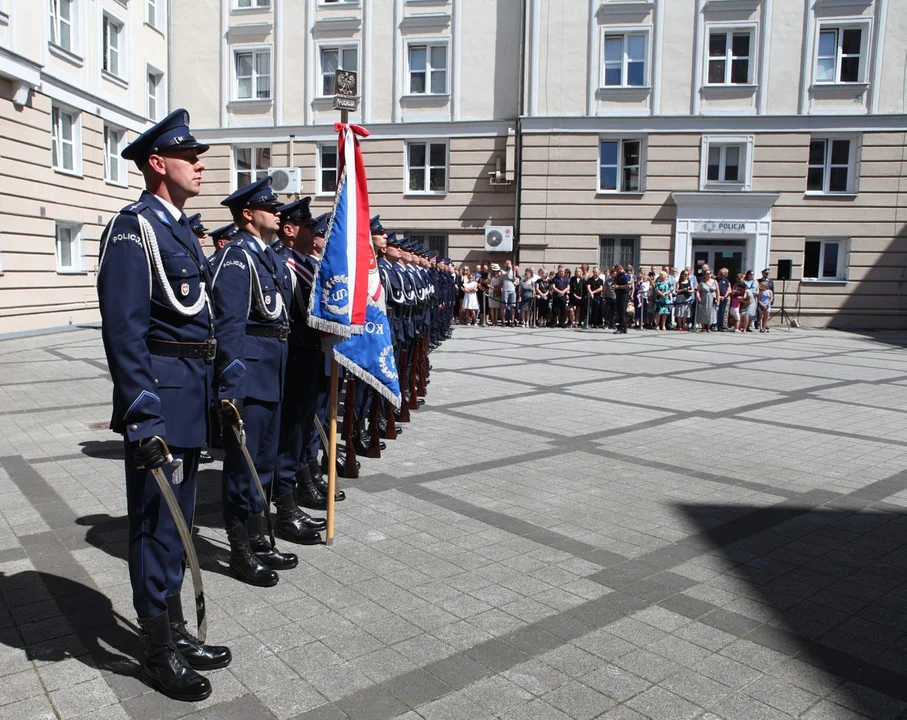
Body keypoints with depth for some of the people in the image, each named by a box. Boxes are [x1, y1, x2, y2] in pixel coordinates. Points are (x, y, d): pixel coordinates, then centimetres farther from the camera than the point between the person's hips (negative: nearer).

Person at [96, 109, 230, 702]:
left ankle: (176, 631, 33)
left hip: (192, 397, 9)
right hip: (161, 395, -9)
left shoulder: (182, 229, 16)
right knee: (156, 523, 3)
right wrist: (143, 417, -24)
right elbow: (124, 330, -20)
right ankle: (160, 652, 19)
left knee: (177, 519, 18)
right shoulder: (135, 227, -12)